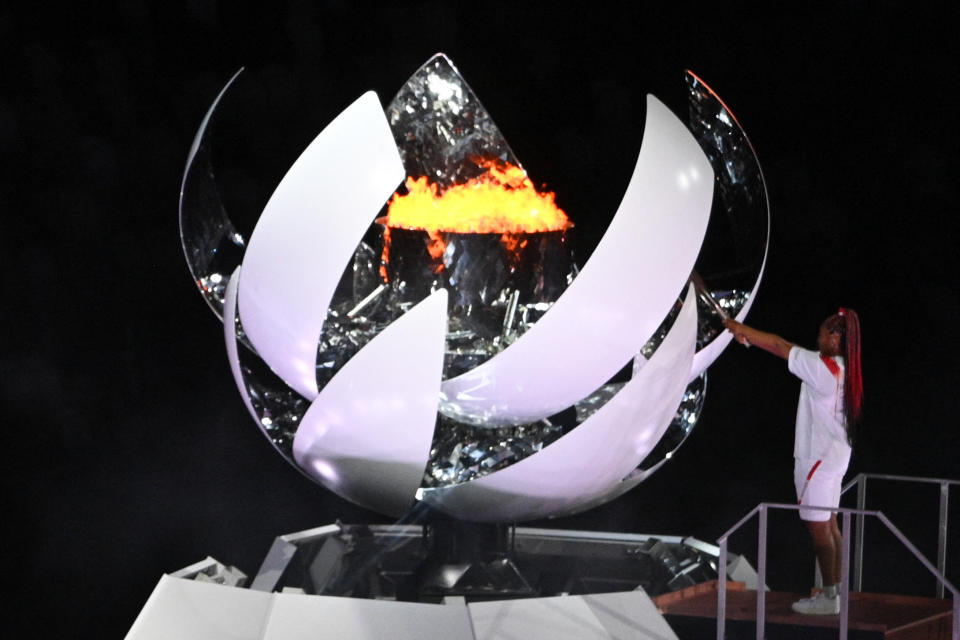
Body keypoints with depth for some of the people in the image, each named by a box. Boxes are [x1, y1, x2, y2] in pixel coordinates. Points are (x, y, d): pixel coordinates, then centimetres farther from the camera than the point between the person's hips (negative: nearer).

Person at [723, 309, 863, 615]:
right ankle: (835, 590, 18)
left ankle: (829, 596, -2)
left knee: (819, 526, -4)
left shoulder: (822, 366, -20)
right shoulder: (840, 368, 7)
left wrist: (742, 329, 0)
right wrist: (749, 337, 17)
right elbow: (790, 349, 15)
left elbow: (779, 346, -12)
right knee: (829, 524, 14)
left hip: (818, 458, -9)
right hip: (834, 455, 9)